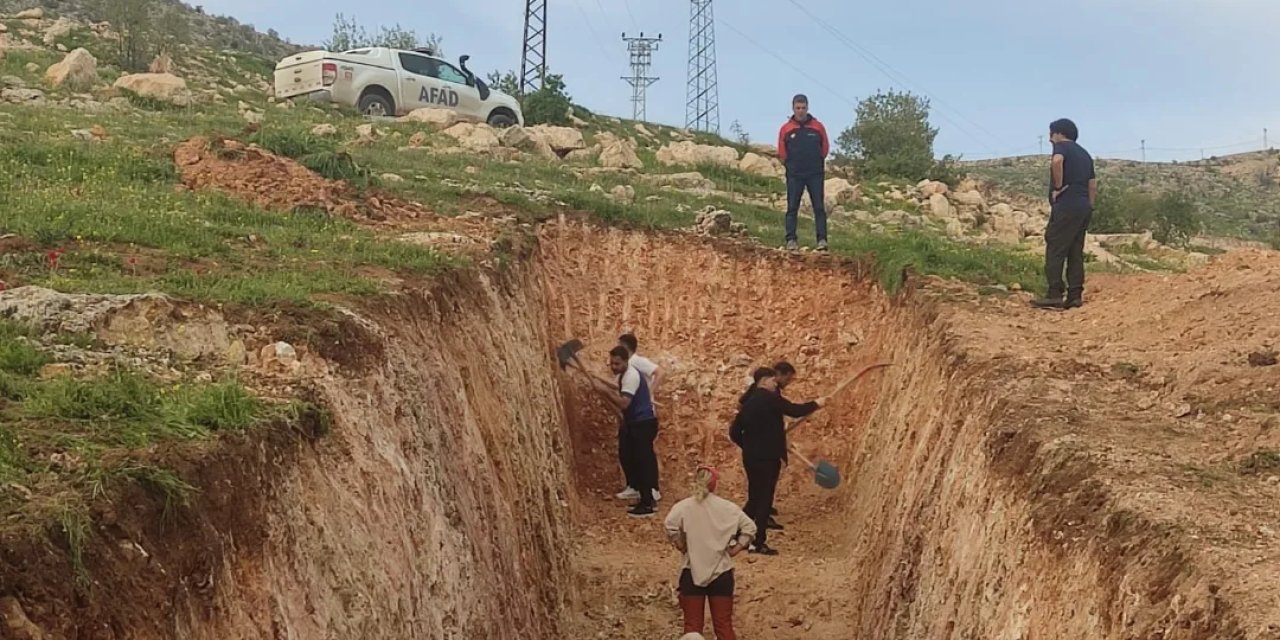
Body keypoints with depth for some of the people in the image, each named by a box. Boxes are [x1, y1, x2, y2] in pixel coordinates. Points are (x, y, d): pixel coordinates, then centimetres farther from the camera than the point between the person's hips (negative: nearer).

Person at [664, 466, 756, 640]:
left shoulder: (684, 506, -5)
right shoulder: (728, 507, 0)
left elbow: (669, 524, -22)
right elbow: (749, 527, -4)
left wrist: (681, 546, -8)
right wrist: (736, 549, 2)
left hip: (693, 572, -1)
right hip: (722, 573, 1)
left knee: (692, 626, 6)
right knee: (723, 624, 8)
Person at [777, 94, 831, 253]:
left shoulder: (817, 127, 2)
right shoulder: (786, 129, 1)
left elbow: (825, 149, 10)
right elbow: (782, 153, 8)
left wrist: (816, 164, 9)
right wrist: (792, 166, 6)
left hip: (815, 174, 0)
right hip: (794, 175, 0)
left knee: (819, 208, -3)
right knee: (792, 208, 1)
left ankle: (822, 240, -5)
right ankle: (791, 240, 3)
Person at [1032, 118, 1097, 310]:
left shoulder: (1062, 146, 0)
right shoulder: (1085, 154, 24)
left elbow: (1057, 160, -25)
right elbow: (1093, 186, 21)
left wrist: (1058, 186, -16)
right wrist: (1089, 208, 21)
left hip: (1066, 206, -8)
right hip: (1084, 207, 8)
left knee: (1055, 250, -8)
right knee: (1075, 252, 8)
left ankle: (1054, 295, -13)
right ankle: (1075, 296, 4)